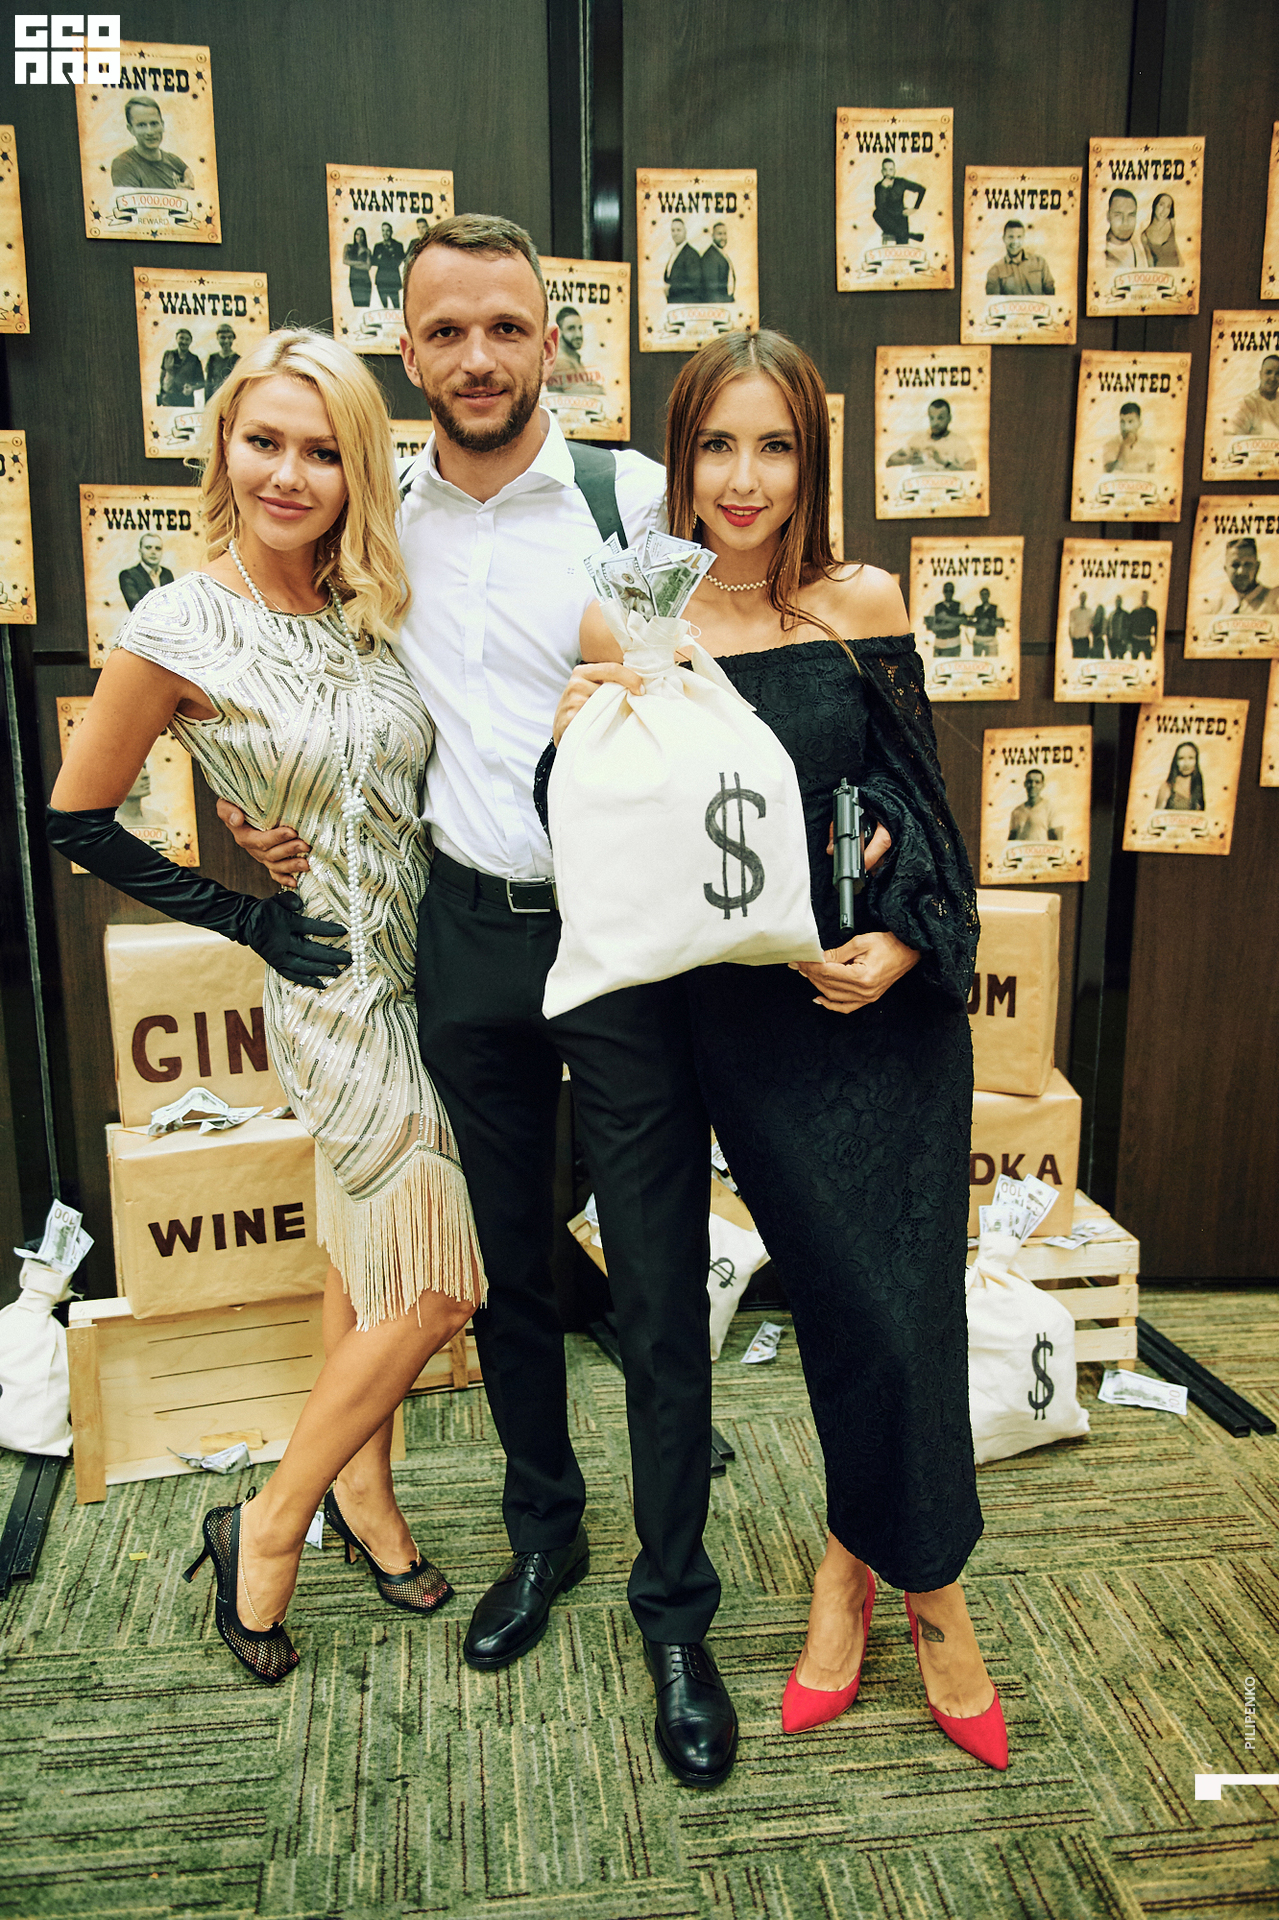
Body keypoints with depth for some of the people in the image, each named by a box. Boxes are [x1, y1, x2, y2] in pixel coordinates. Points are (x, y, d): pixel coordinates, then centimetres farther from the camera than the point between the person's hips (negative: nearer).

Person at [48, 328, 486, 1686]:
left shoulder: (367, 607, 2)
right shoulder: (177, 631, -14)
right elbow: (77, 821, -6)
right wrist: (247, 921, -7)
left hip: (425, 970, 6)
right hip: (336, 990, -6)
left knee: (371, 1260, 18)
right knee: (434, 1287, -1)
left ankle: (359, 1493, 38)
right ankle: (268, 1530, 20)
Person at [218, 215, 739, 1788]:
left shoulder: (636, 500, -5)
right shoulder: (383, 524, 7)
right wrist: (294, 816, 6)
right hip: (466, 931, 4)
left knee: (660, 1290, 3)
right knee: (502, 1261, 16)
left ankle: (674, 1611, 24)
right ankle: (543, 1531, 40)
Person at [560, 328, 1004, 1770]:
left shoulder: (864, 607, 2)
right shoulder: (623, 629, -2)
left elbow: (922, 802, 6)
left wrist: (904, 943, -10)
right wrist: (574, 745, -17)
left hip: (894, 1001, 2)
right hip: (747, 1017, -1)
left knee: (897, 1307, 3)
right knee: (863, 1311, 3)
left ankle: (857, 1565, 32)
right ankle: (920, 1581, 31)